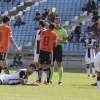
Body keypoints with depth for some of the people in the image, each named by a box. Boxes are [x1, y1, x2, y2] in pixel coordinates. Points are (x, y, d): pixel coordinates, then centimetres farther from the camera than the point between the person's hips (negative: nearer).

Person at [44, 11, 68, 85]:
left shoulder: (63, 30, 2)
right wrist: (48, 15, -11)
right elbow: (45, 22, -3)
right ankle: (50, 80, 8)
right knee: (51, 64, 4)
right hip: (52, 47, 2)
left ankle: (60, 80, 3)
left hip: (58, 48, -2)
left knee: (59, 64, -1)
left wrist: (61, 41, -18)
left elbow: (66, 41, 3)